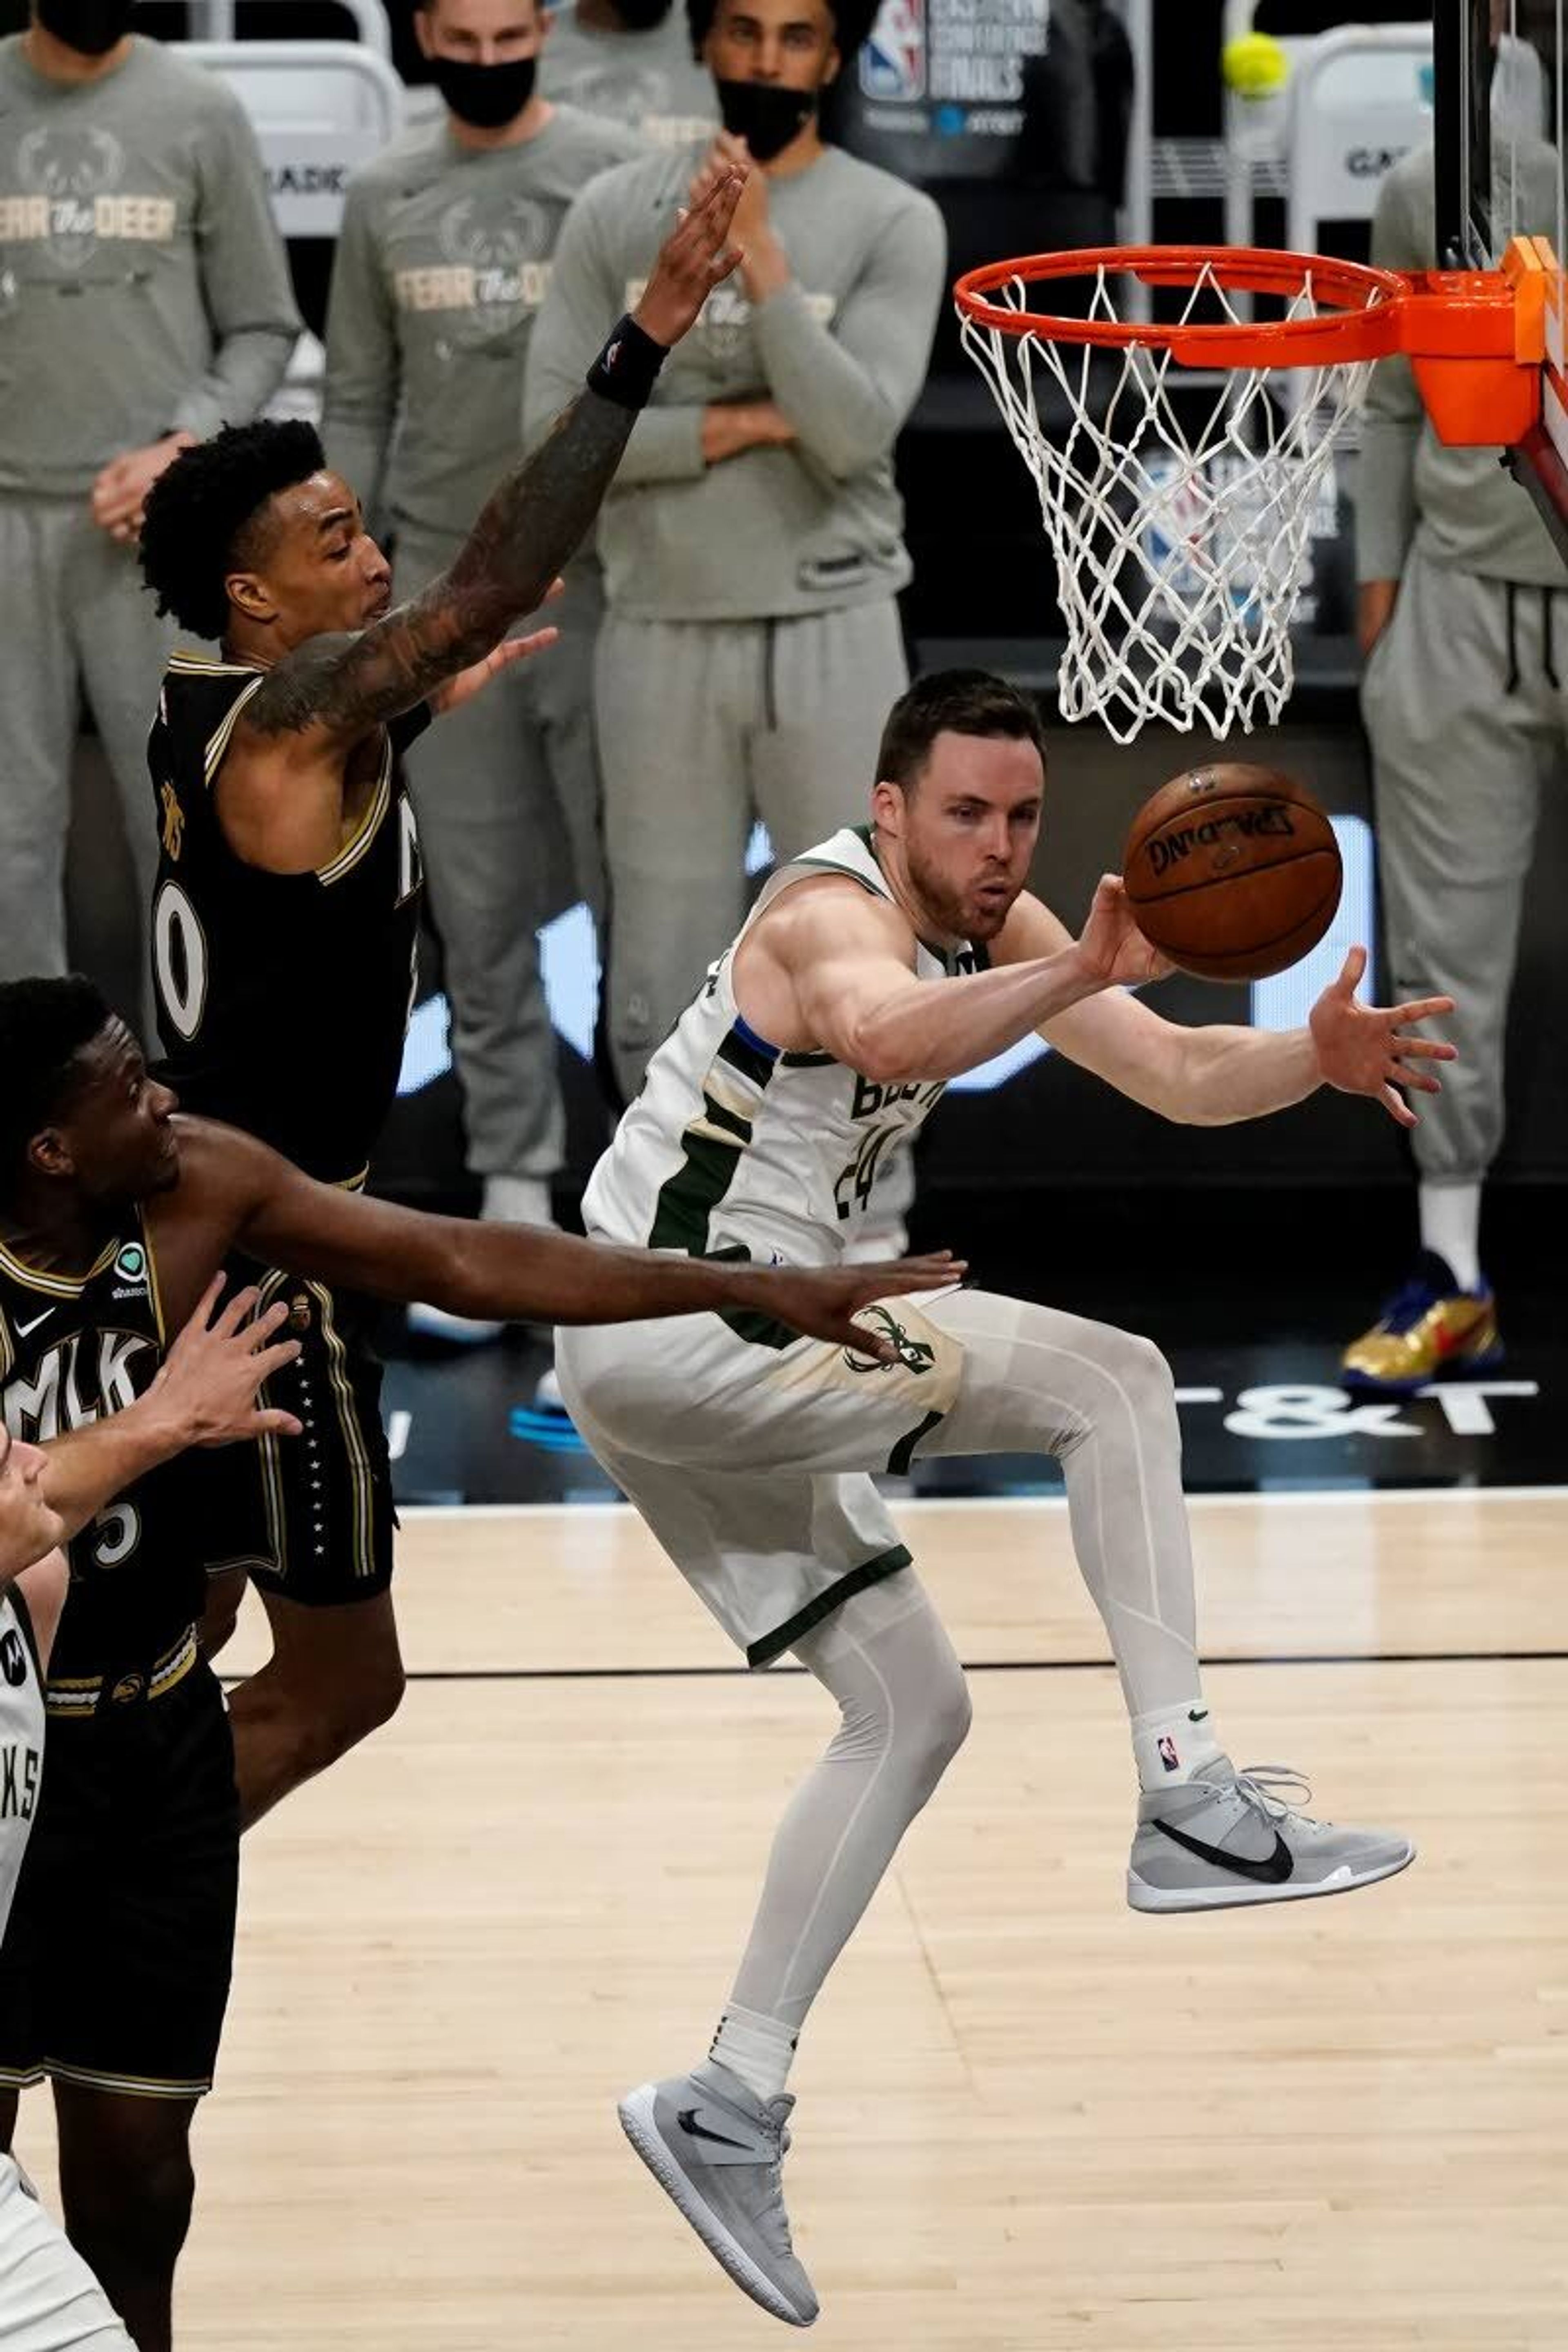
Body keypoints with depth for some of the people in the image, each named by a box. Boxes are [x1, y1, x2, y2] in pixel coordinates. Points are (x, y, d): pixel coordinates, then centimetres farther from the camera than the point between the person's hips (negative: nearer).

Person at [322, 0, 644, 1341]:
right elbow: (359, 404, 12)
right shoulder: (384, 199, 8)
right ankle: (514, 1196, 12)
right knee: (480, 908, 6)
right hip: (440, 591, 3)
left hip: (595, 581, -3)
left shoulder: (617, 174, -3)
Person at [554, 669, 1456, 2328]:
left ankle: (723, 2107, 14)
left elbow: (1182, 1078, 3)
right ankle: (1186, 1799, -21)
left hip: (715, 1367, 10)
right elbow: (879, 1028, -44)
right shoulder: (831, 909, -19)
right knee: (1109, 1380, -18)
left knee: (912, 1710, 13)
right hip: (666, 1322, -10)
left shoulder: (1001, 928, 8)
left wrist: (1316, 1055, -17)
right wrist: (1079, 977, -60)